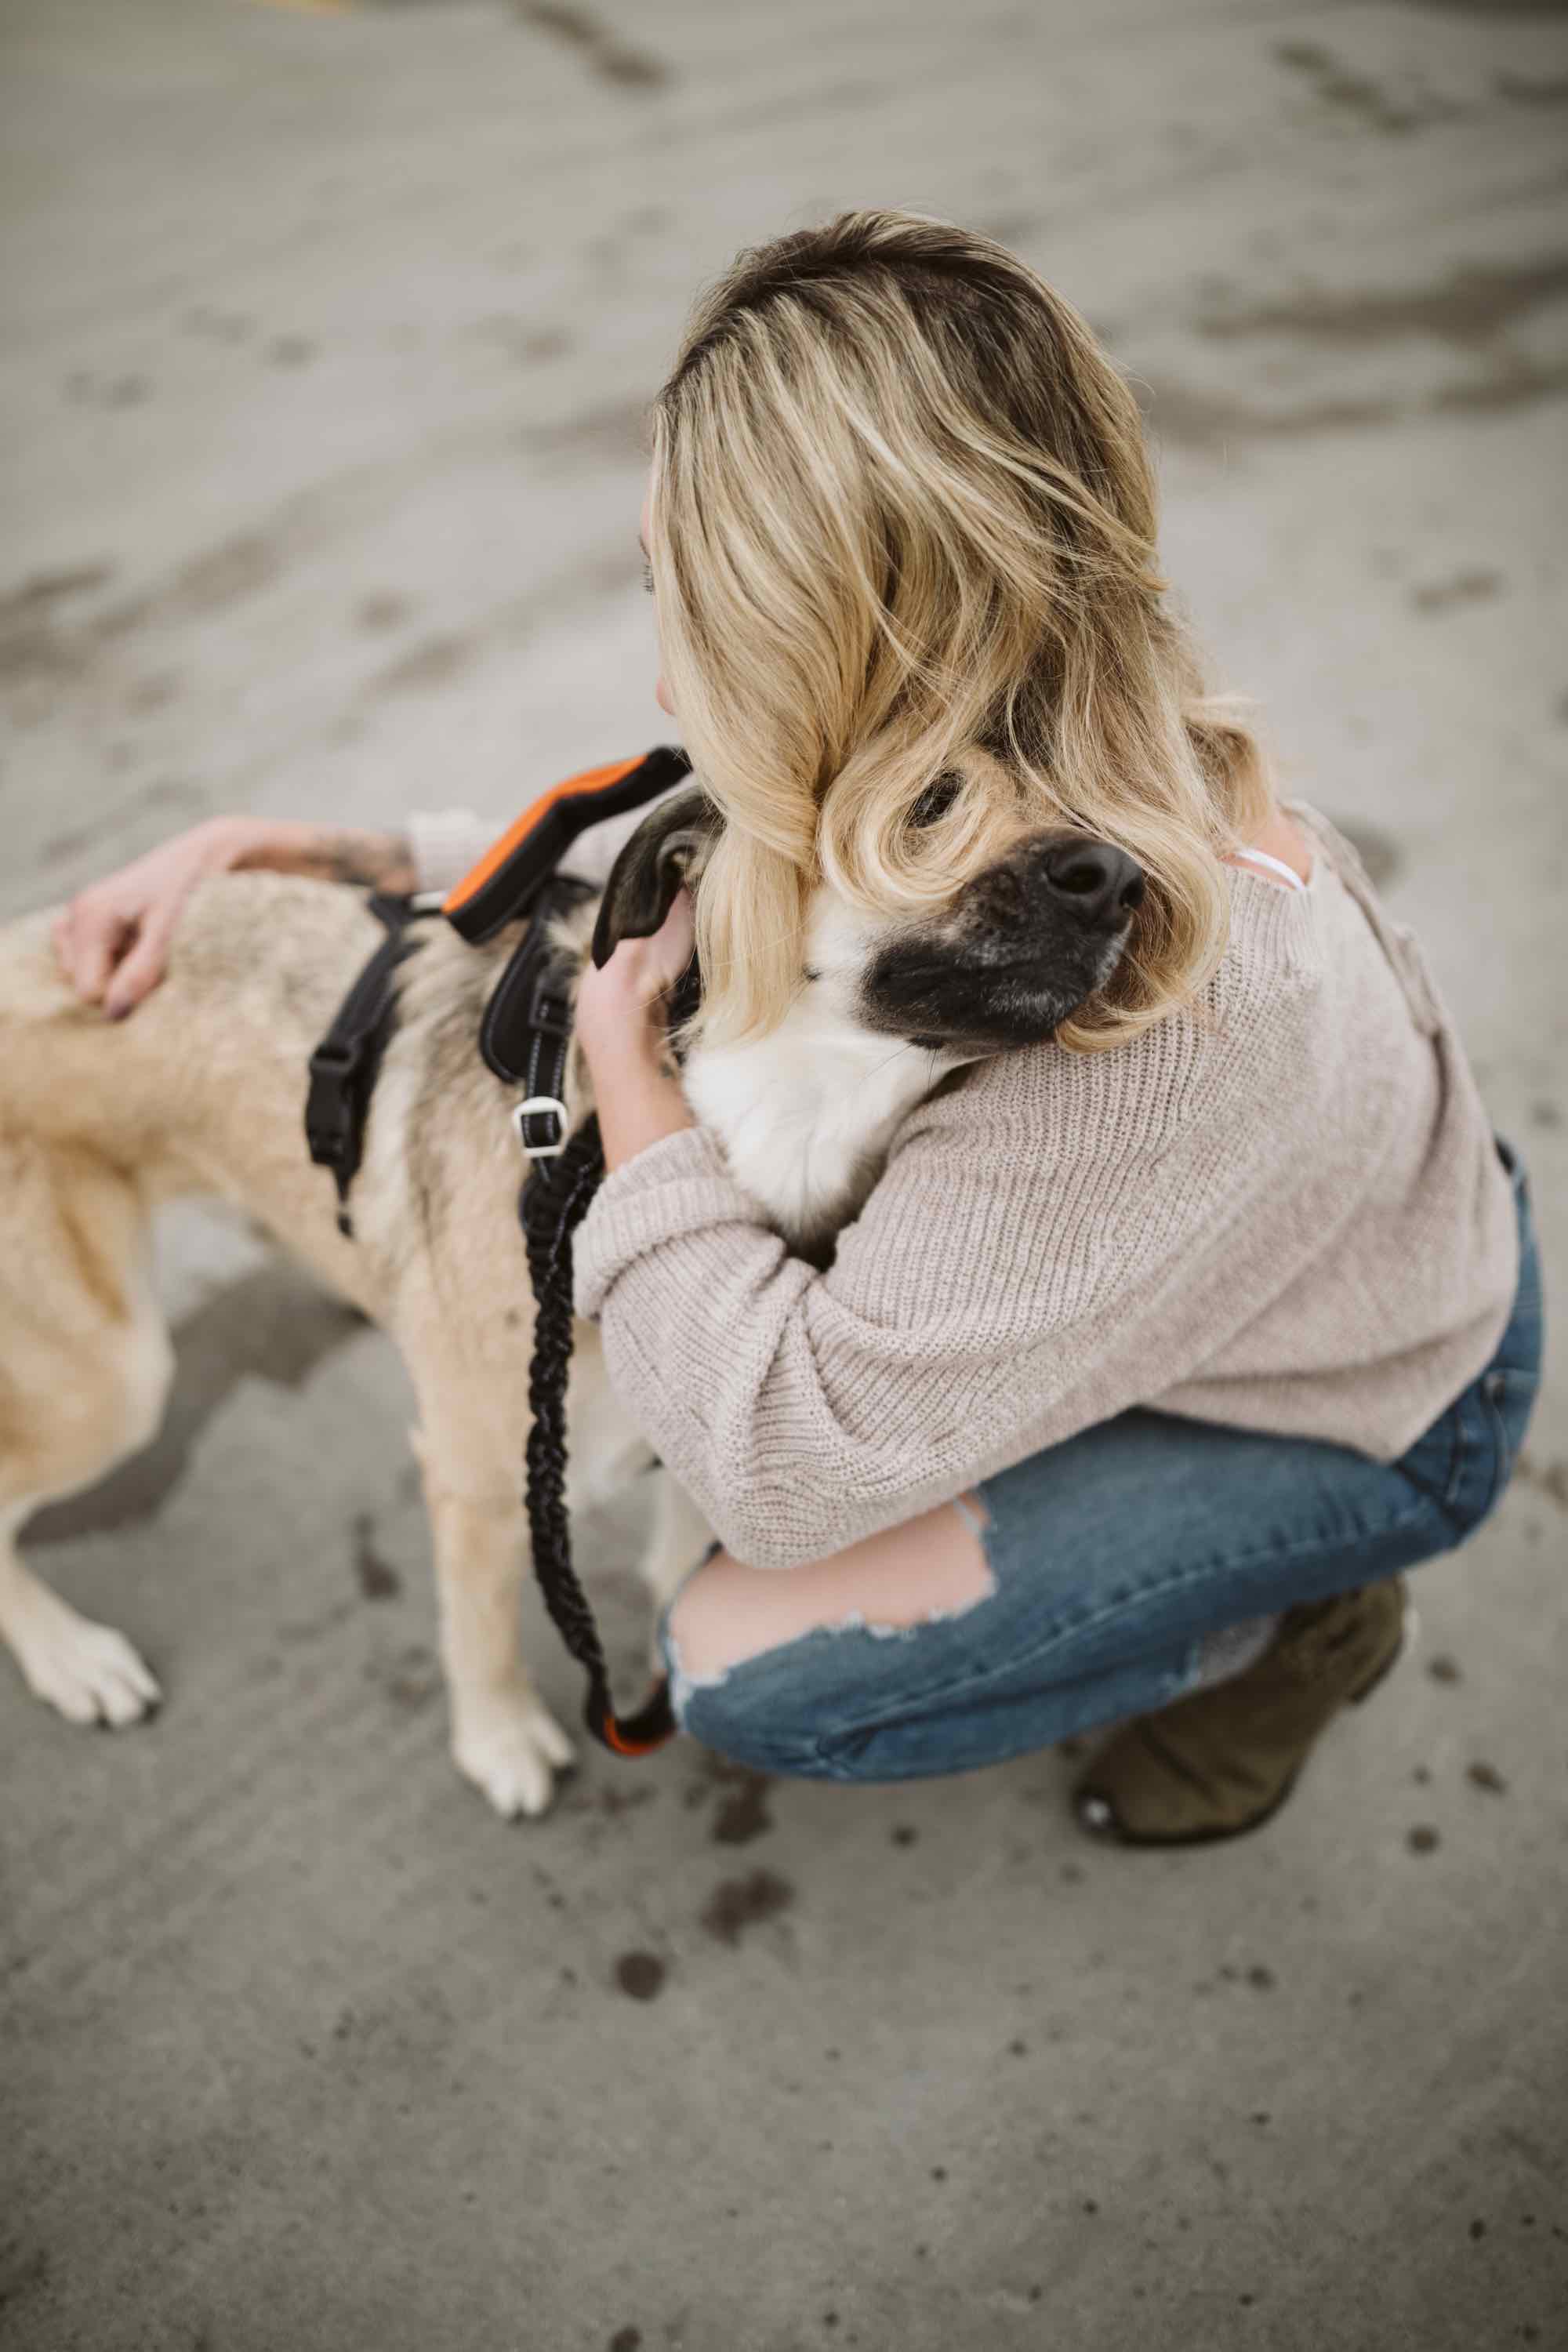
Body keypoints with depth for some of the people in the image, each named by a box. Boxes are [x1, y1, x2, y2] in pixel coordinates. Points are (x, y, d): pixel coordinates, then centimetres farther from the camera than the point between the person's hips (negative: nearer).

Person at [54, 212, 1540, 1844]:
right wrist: (303, 855, -6)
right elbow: (673, 889, 0)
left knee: (751, 1666, -14)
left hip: (1371, 1418, -7)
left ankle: (1291, 1620, 5)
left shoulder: (1158, 1010, -43)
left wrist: (622, 1063, -27)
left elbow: (782, 1465, -37)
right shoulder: (976, 781, -18)